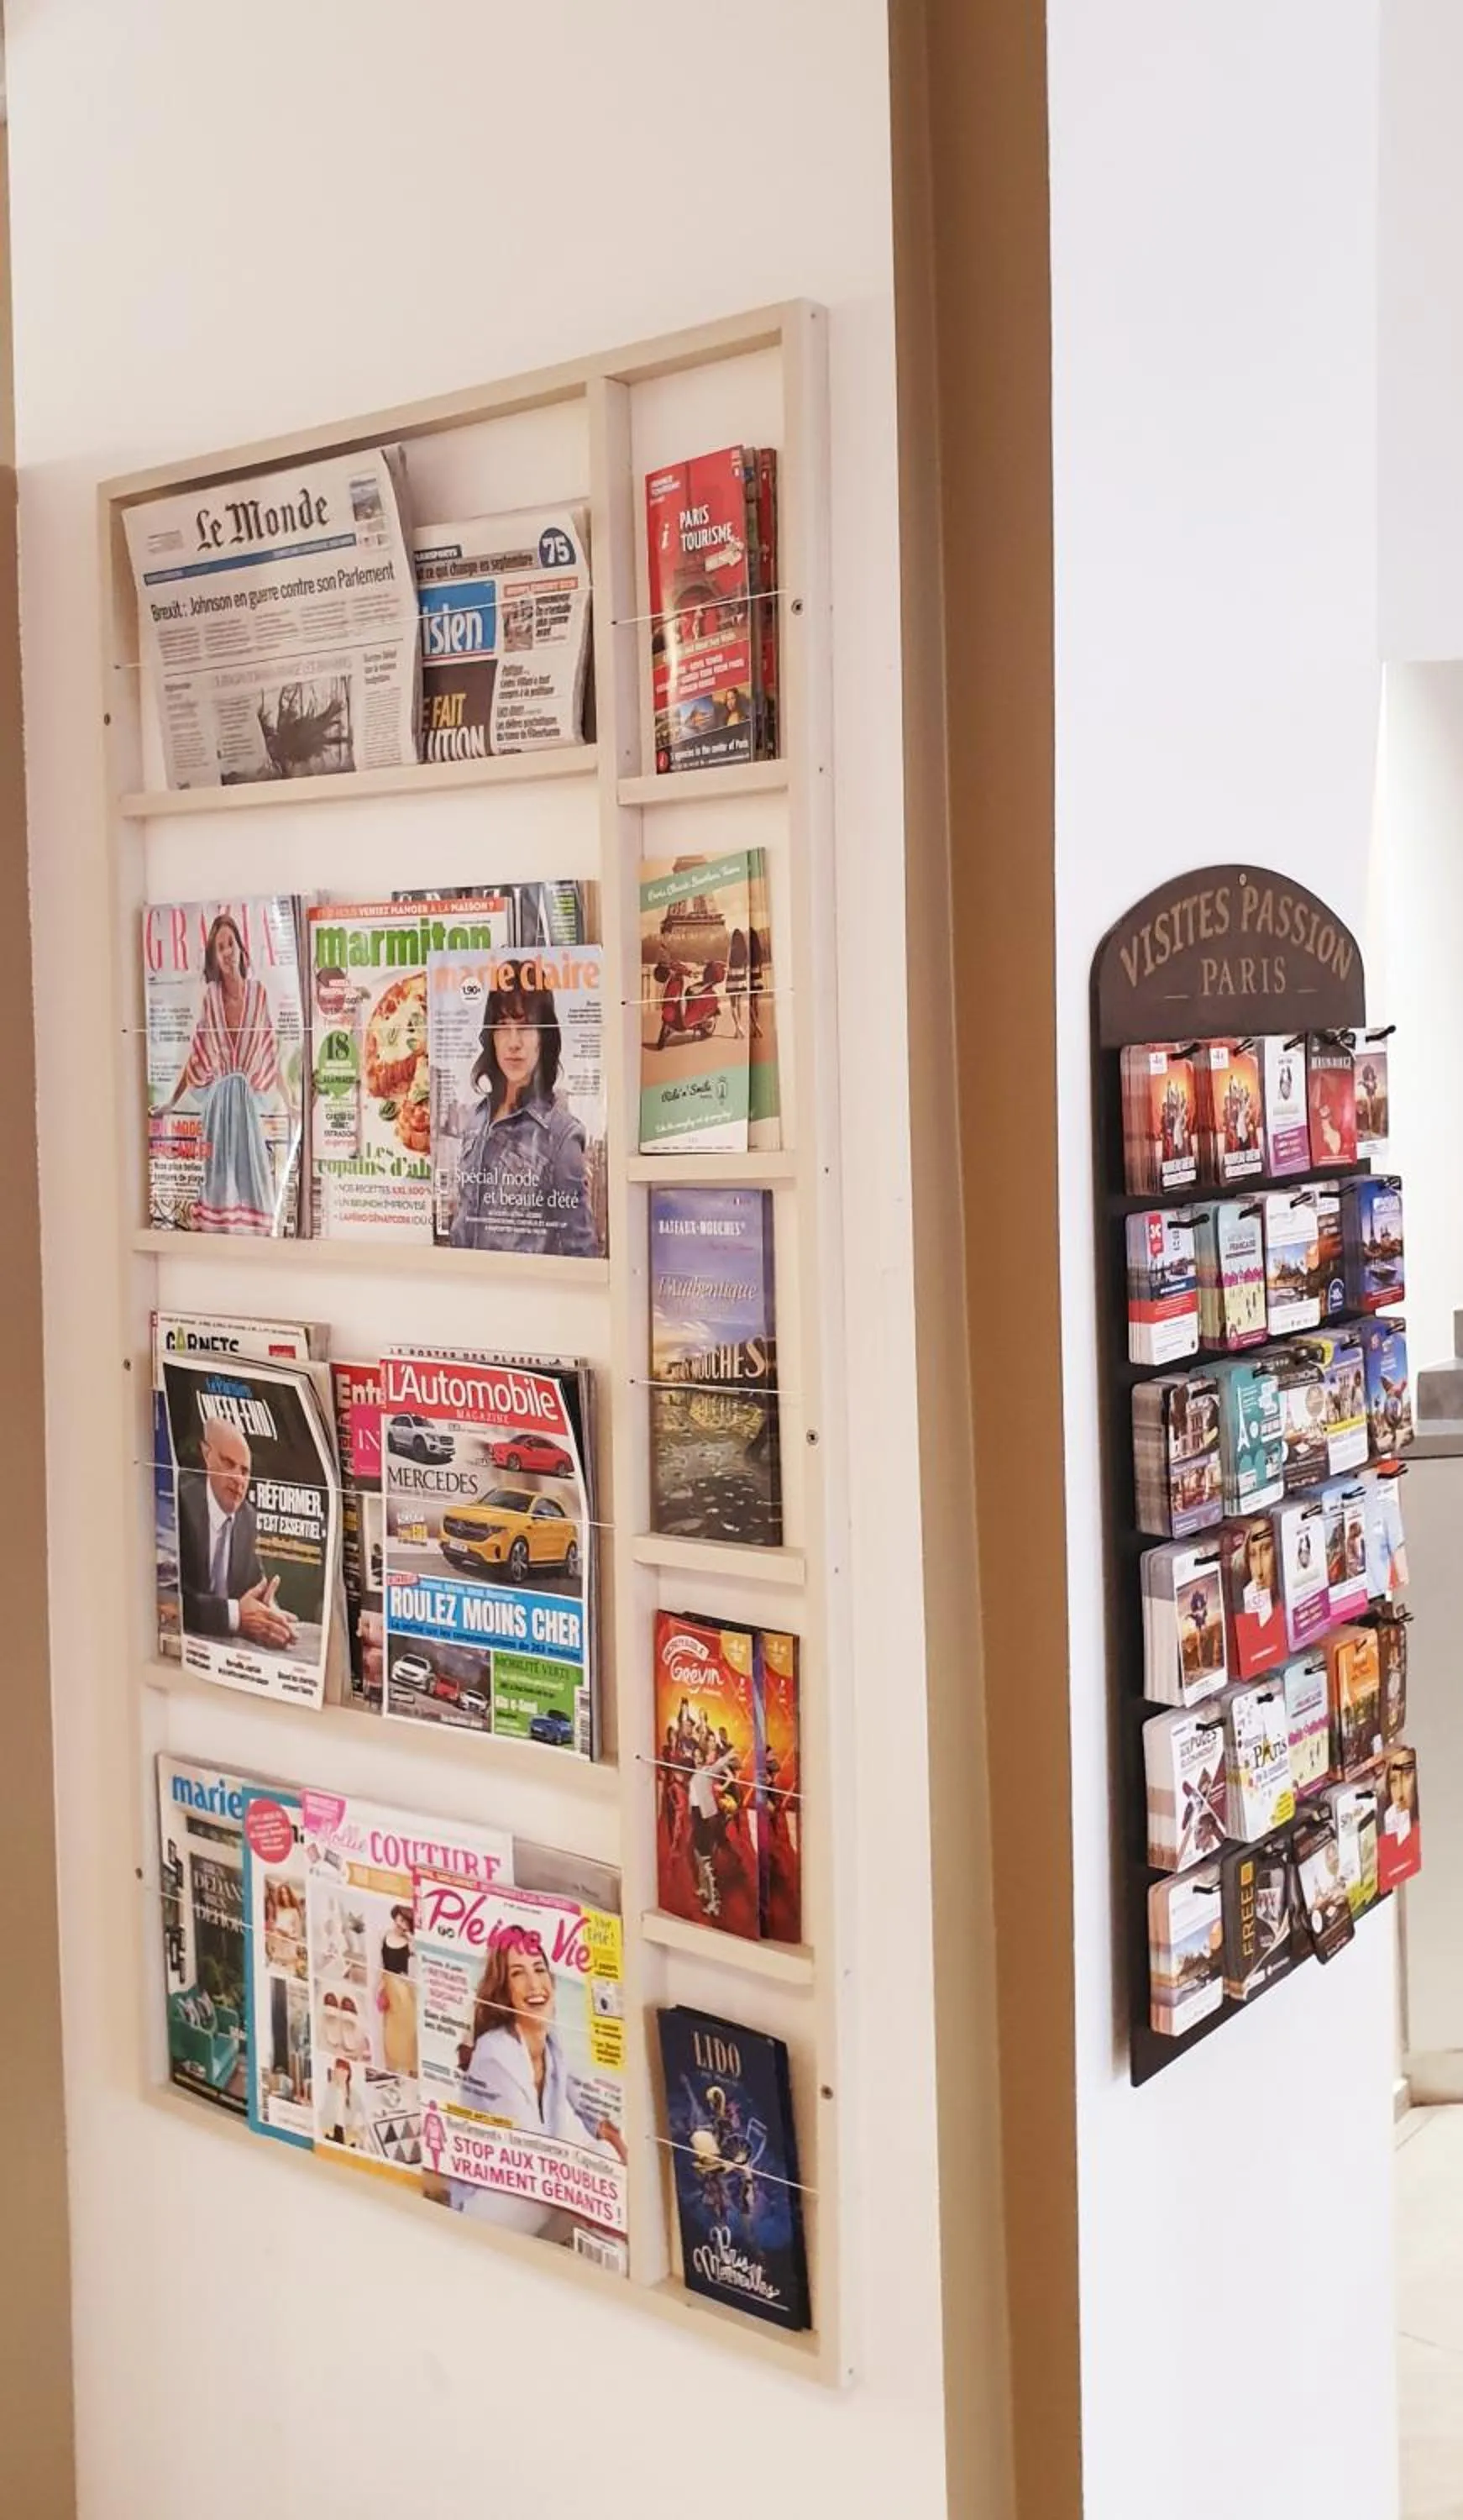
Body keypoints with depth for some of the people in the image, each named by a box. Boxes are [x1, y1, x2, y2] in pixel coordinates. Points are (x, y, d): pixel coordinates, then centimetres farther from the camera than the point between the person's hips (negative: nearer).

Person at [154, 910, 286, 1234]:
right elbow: (195, 1053, 8)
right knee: (218, 1174, 2)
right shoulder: (210, 996, 2)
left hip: (249, 1097, -1)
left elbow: (270, 1049, 5)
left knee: (251, 1170, 1)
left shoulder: (257, 992, 0)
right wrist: (171, 1102, 8)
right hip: (217, 1097, 1)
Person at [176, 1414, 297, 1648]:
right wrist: (234, 1614, -25)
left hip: (228, 1642, 6)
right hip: (183, 1639, -6)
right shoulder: (182, 1499, -15)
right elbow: (168, 1595, -22)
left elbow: (256, 1585, 10)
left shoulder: (247, 1516, 9)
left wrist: (269, 1611, -11)